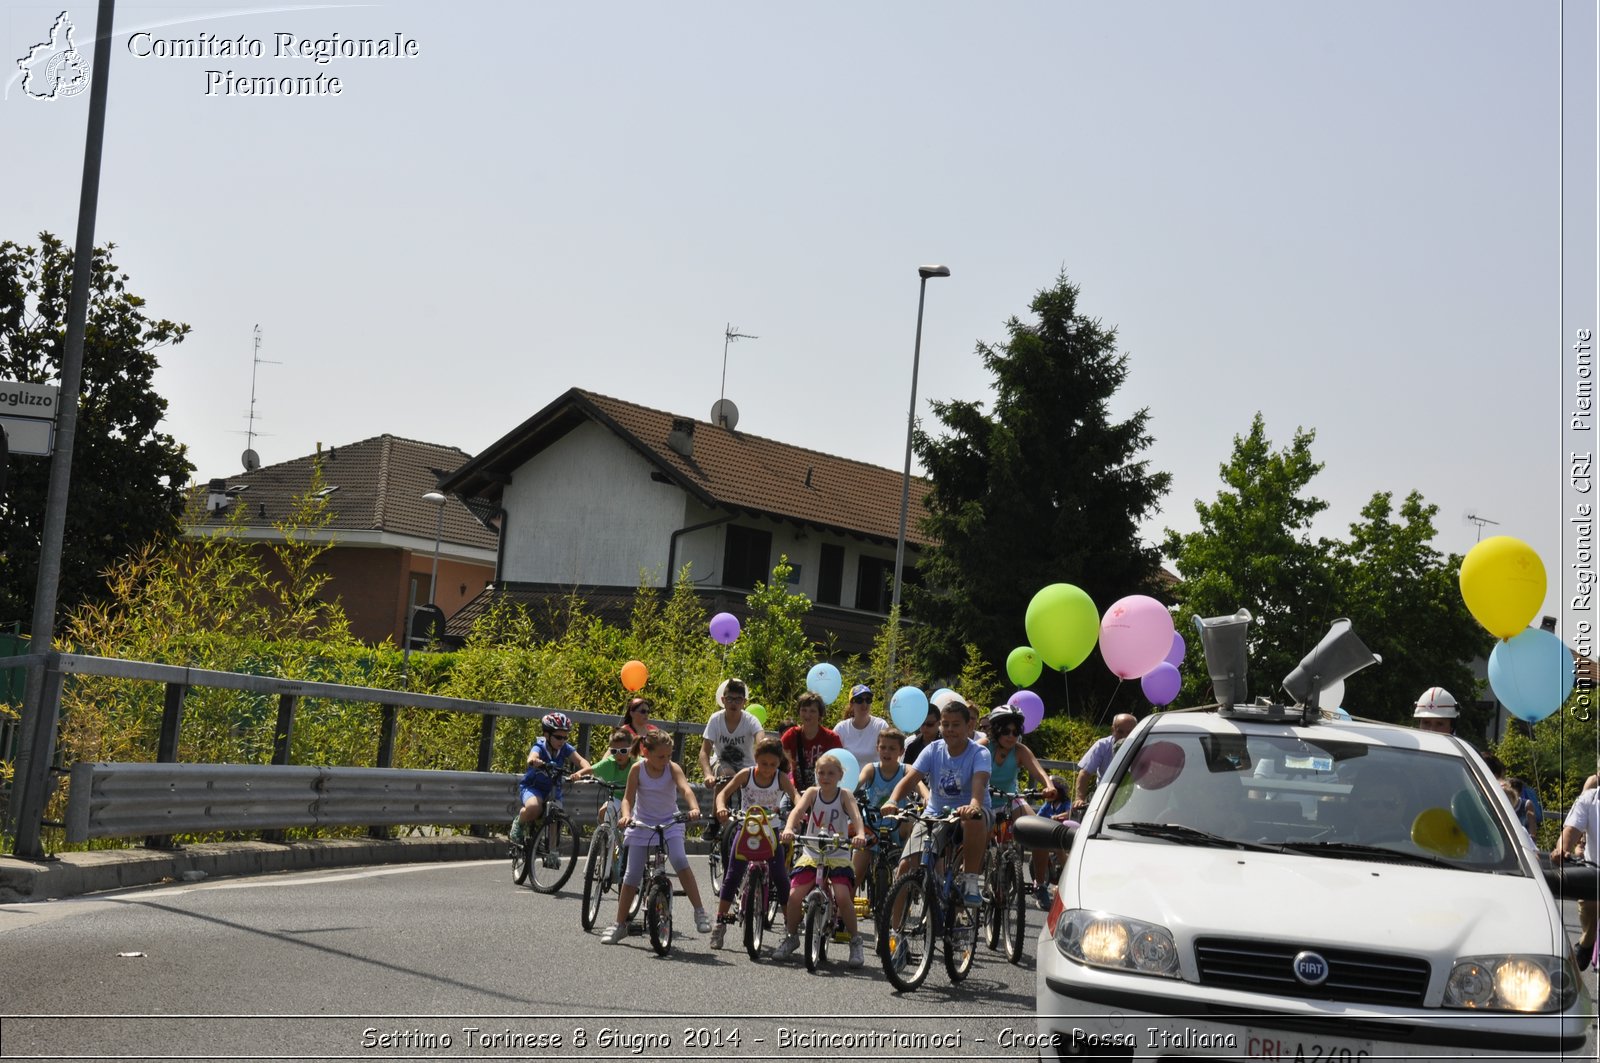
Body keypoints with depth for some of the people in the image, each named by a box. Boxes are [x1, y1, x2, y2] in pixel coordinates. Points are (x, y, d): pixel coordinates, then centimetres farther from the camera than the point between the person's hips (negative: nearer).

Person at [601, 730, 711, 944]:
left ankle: (700, 911, -16)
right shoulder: (637, 769, -12)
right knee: (632, 875, 0)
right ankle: (620, 924, 13)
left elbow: (685, 788, -30)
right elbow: (628, 798, -11)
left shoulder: (672, 768, -14)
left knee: (679, 860, -26)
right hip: (642, 823, 1)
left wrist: (694, 808, -49)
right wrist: (626, 815, -32)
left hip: (670, 822, -1)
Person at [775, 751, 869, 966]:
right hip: (811, 854, 2)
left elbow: (855, 815, -20)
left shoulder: (845, 795, -3)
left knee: (843, 896, -24)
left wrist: (860, 834, -42)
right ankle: (791, 937, 13)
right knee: (794, 895, -14)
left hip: (838, 855, -2)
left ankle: (856, 941, -3)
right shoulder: (812, 792, 1)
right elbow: (798, 810, -16)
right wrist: (788, 828, -37)